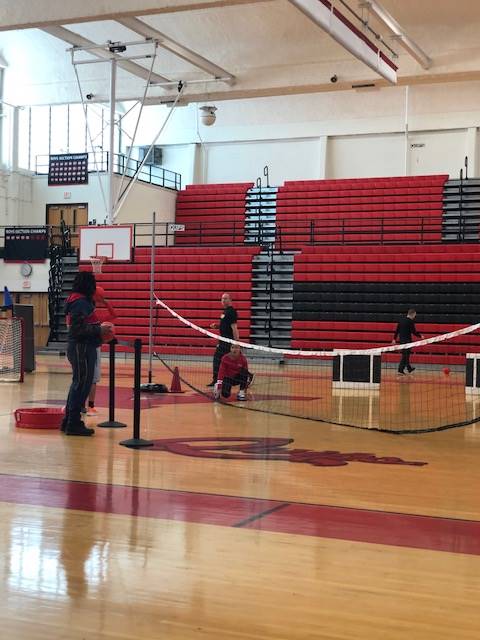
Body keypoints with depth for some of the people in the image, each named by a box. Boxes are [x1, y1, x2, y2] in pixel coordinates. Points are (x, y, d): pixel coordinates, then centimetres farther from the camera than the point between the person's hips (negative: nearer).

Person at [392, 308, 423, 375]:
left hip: (401, 340, 8)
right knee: (405, 355, -3)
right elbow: (413, 332, -15)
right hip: (407, 340, -8)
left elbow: (397, 330, 11)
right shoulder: (411, 321, -13)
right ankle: (400, 370, -7)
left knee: (406, 355, 20)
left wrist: (394, 339, 15)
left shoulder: (402, 320, 9)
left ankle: (409, 368, 35)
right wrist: (420, 336, 0)